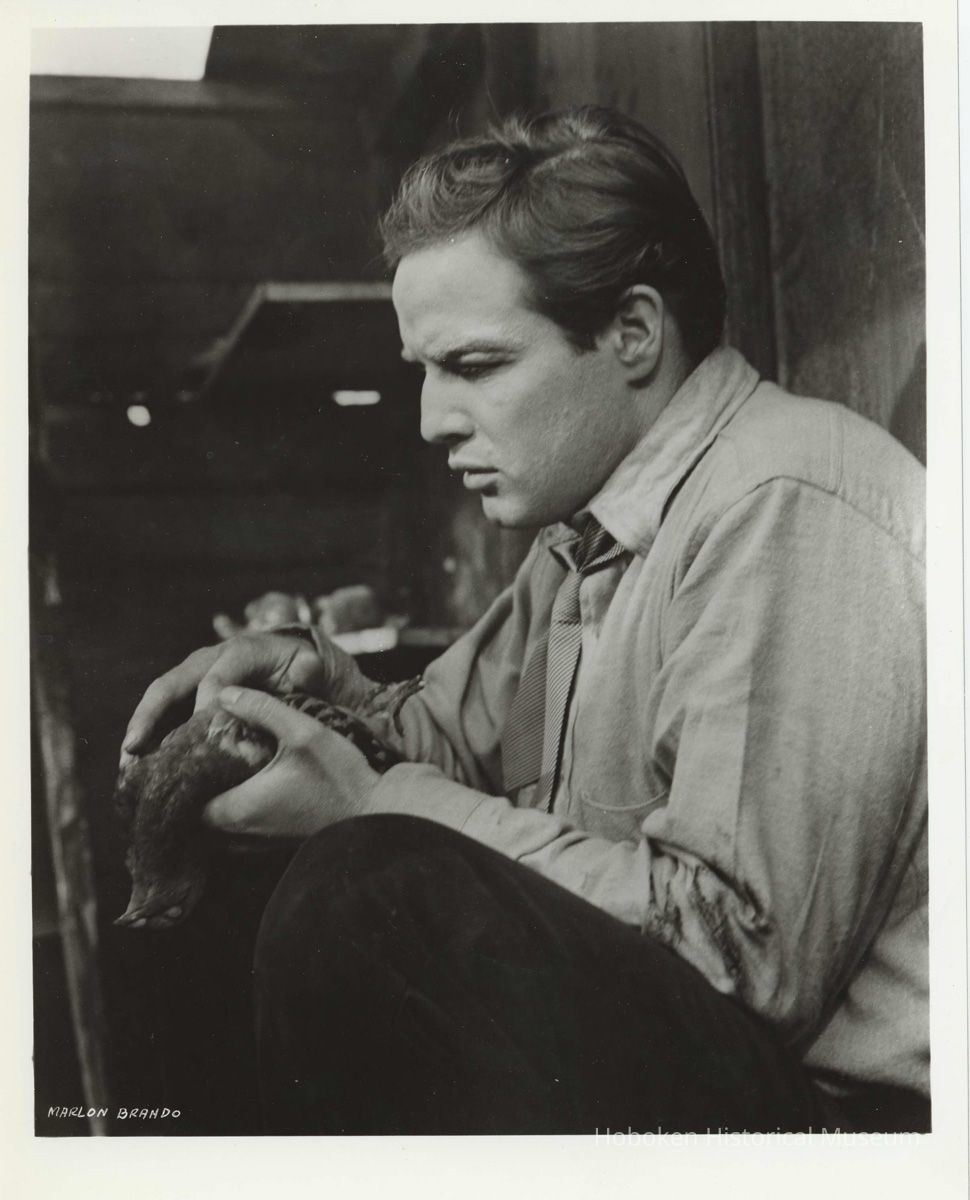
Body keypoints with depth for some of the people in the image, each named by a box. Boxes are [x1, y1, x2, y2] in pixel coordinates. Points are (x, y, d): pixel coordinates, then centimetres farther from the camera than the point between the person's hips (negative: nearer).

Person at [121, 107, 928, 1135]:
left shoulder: (787, 511, -20)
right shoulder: (588, 528, 12)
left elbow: (750, 954, -24)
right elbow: (455, 736, 20)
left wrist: (381, 806, -20)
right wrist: (322, 681, -3)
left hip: (847, 1102, -9)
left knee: (366, 894, -27)